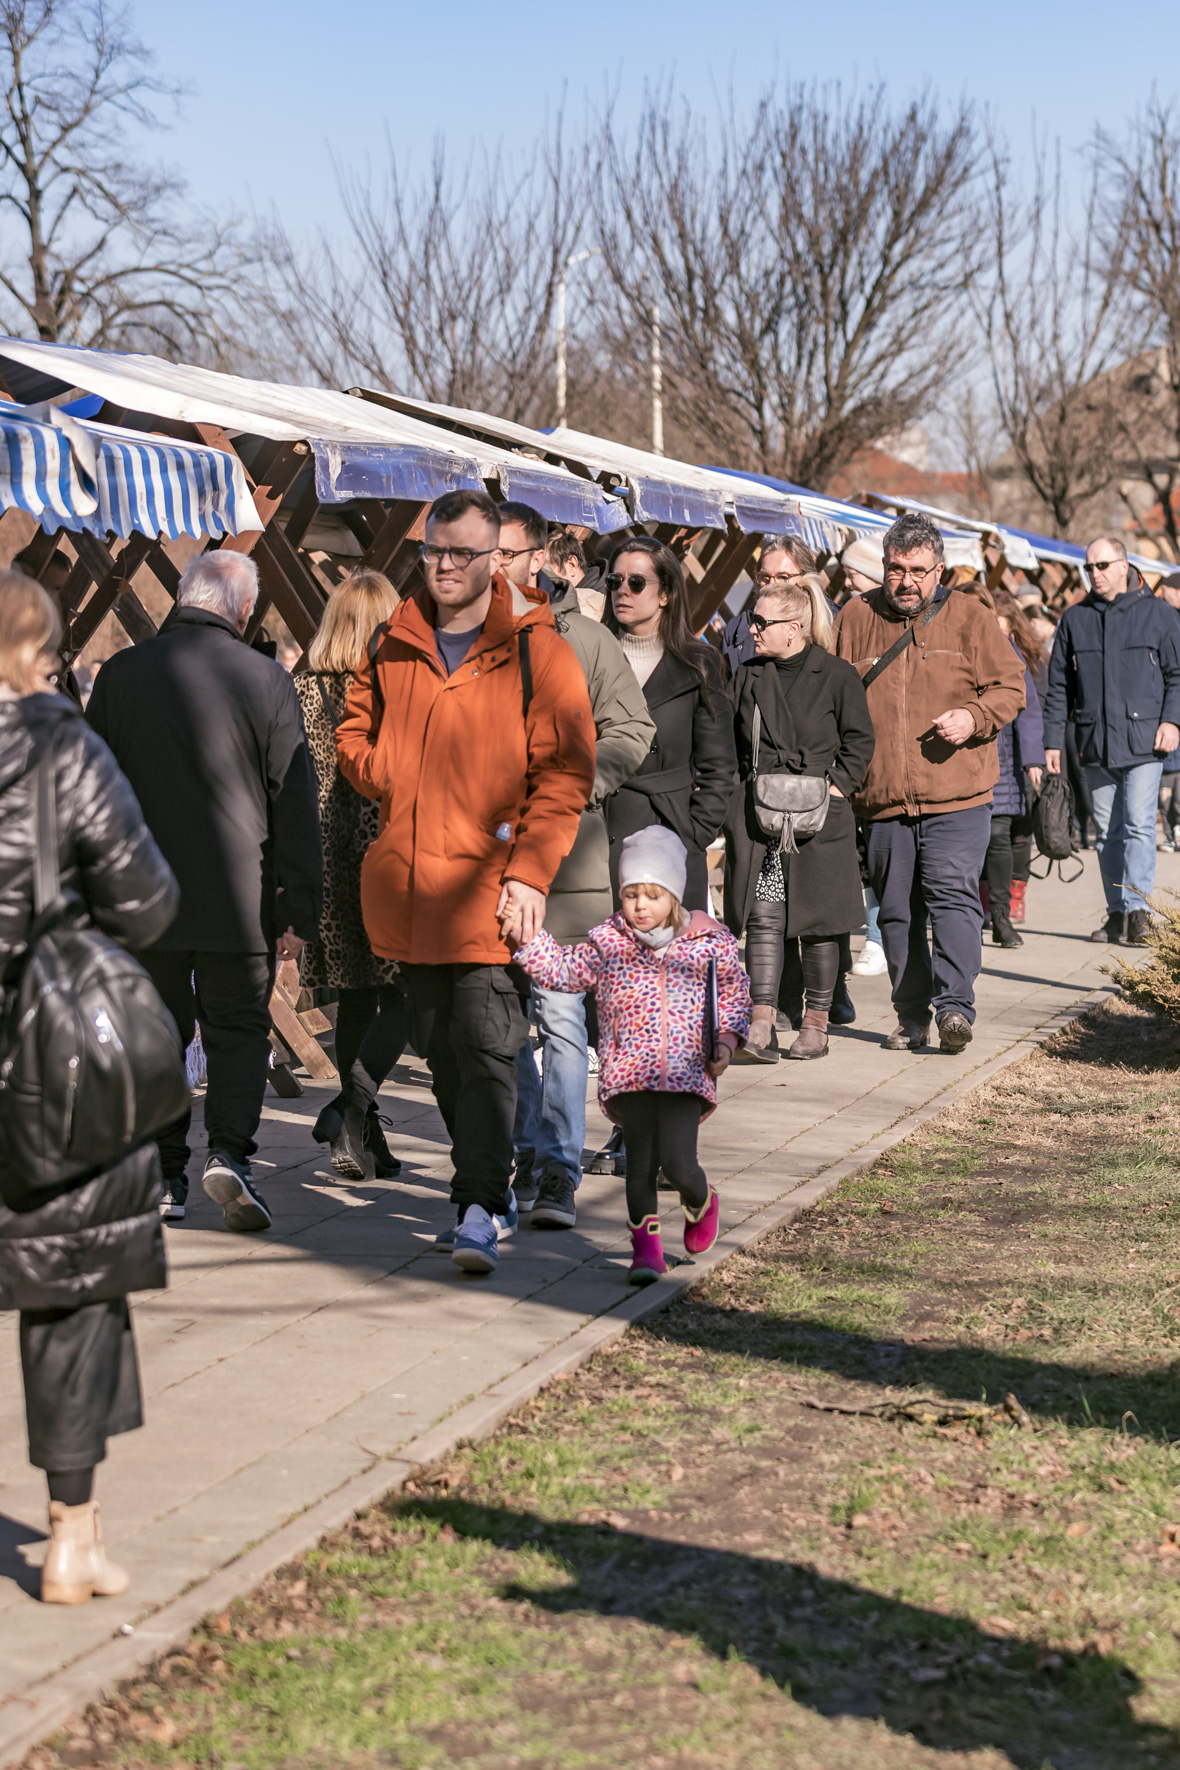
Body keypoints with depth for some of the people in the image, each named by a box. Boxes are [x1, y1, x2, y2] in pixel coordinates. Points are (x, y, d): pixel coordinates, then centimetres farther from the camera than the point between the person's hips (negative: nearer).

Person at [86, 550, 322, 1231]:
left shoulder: (122, 672, 1)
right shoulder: (265, 678, -6)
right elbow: (295, 800, -5)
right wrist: (301, 906, 1)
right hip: (239, 899, -2)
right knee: (238, 1030, 8)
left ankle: (162, 1175, 14)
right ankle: (231, 1153, -10)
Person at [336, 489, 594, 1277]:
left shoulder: (537, 651, -4)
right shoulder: (396, 644, 10)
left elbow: (565, 772, -6)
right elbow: (356, 735, 21)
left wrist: (529, 869, -15)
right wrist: (405, 785, 1)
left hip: (492, 884, -5)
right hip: (410, 883, 5)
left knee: (486, 1046, -11)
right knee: (442, 1047, 13)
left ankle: (482, 1210, -11)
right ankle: (488, 1180, 27)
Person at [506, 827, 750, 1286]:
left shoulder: (711, 943, 6)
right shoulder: (607, 943, 7)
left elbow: (735, 997, 16)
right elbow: (560, 970, 2)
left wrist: (726, 1042, 2)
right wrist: (528, 936, -10)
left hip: (687, 1074, -1)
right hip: (627, 1073, 1)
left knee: (677, 1162, -10)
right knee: (641, 1157, -9)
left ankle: (700, 1203, 24)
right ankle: (645, 1242, 7)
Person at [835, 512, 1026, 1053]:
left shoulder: (969, 617, 5)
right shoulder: (856, 618, 10)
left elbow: (1009, 686, 6)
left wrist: (974, 718, -14)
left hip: (956, 795, -3)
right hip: (882, 800, 3)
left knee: (953, 895, -15)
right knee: (897, 911, 7)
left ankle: (954, 1005, -17)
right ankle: (912, 1016, 16)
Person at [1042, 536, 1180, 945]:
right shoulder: (1074, 620, 12)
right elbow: (1059, 686, 14)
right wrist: (1053, 739, 9)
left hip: (1143, 742, -3)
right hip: (1095, 744, 3)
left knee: (1139, 824, -14)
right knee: (1107, 832, 6)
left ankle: (1138, 907, -15)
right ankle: (1117, 913, 12)